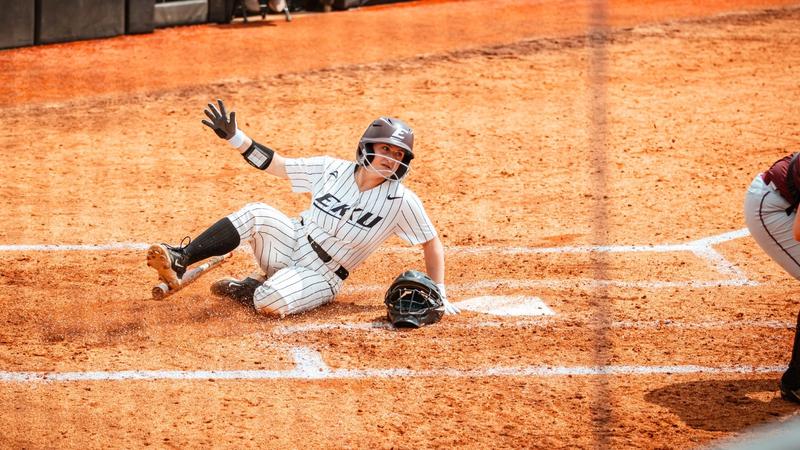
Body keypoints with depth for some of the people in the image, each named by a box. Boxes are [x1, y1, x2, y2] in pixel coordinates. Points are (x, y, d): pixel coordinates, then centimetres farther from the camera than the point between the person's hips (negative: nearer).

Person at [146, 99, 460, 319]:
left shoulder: (401, 201, -11)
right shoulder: (331, 170, -2)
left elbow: (432, 243, -2)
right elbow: (276, 165, 5)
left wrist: (438, 296, -7)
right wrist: (234, 138, -4)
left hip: (322, 277, -3)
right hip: (291, 244, 3)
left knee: (271, 302, -34)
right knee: (257, 214, -28)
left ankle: (244, 291, 2)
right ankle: (178, 262, -24)